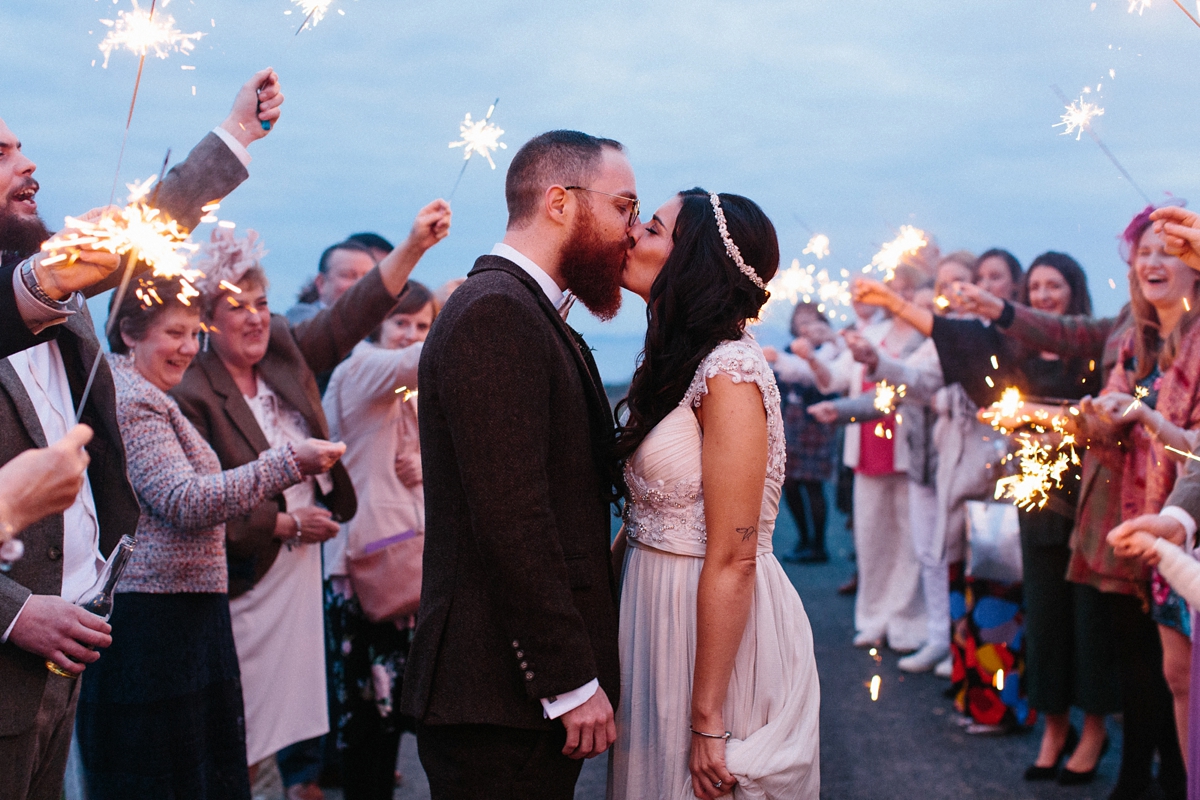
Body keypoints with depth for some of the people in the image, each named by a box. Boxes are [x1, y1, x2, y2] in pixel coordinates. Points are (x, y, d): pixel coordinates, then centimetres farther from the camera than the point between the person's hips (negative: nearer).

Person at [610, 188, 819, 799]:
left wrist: (707, 721, -21)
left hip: (723, 629, -9)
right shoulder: (677, 364, 9)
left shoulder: (729, 374, -19)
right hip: (659, 612, 9)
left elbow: (731, 560, -21)